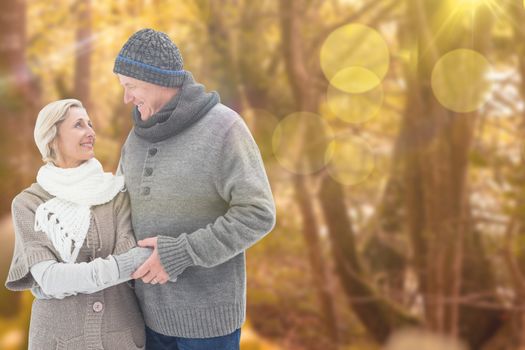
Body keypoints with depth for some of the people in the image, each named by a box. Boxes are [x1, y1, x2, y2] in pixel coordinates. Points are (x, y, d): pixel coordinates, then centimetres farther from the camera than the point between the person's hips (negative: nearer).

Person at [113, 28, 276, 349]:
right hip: (153, 306, 7)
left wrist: (180, 254, -24)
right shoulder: (141, 136, 4)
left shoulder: (224, 128, -17)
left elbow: (258, 214, -21)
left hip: (206, 309, -6)